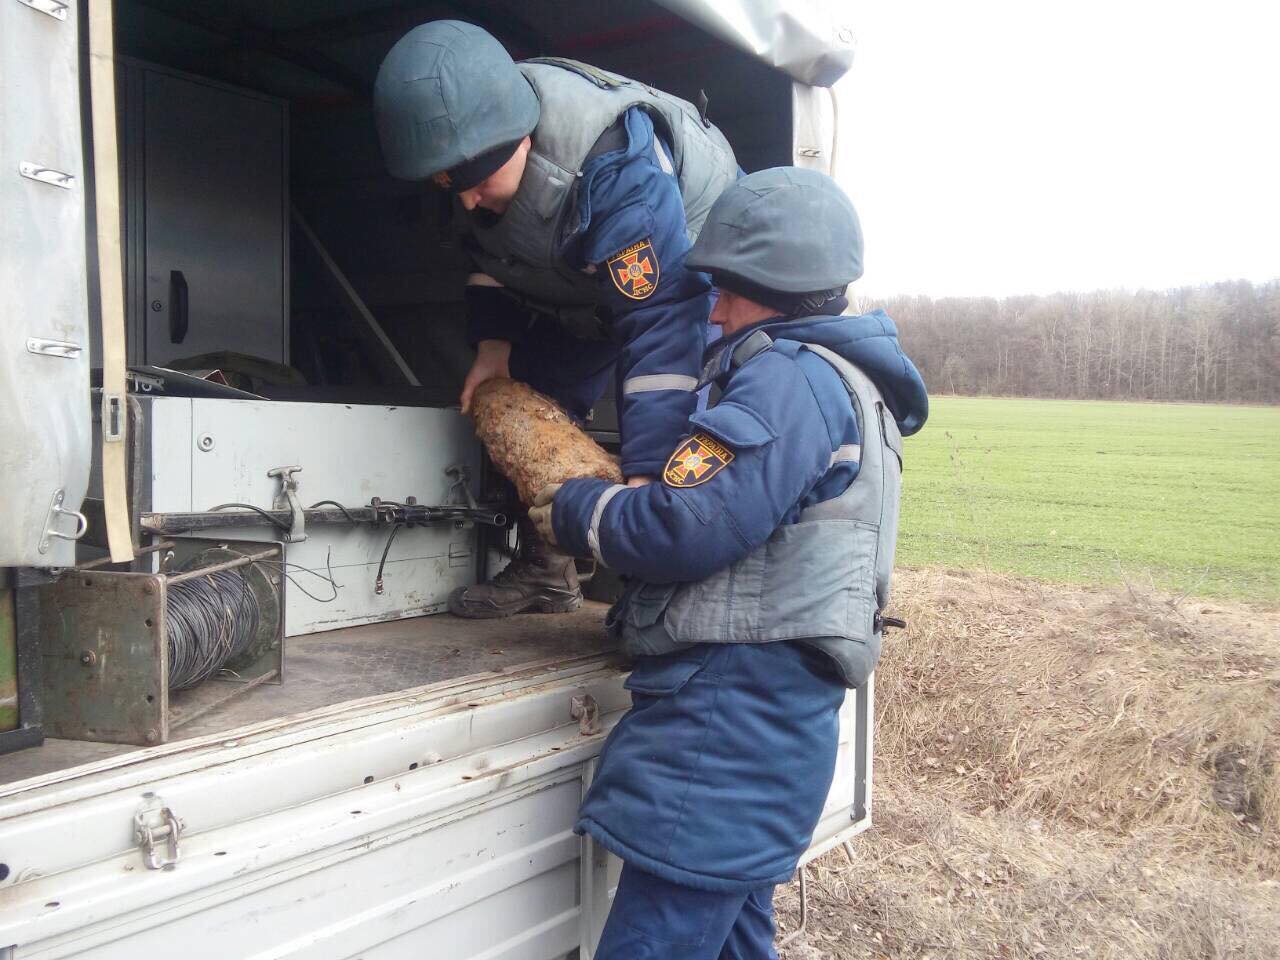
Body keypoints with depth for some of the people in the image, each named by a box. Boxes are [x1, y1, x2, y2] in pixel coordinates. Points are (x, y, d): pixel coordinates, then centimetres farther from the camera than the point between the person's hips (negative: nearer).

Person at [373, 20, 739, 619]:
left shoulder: (618, 170, -43)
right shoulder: (477, 143, -20)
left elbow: (662, 319, -45)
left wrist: (645, 476, -47)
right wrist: (493, 343, -11)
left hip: (686, 257, -7)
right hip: (576, 288, 7)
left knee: (672, 423, -25)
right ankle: (544, 570, 13)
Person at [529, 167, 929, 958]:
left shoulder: (791, 380, -14)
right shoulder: (846, 387, 20)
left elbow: (688, 527, -22)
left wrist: (576, 511, -4)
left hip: (734, 713, -11)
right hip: (763, 711, 11)